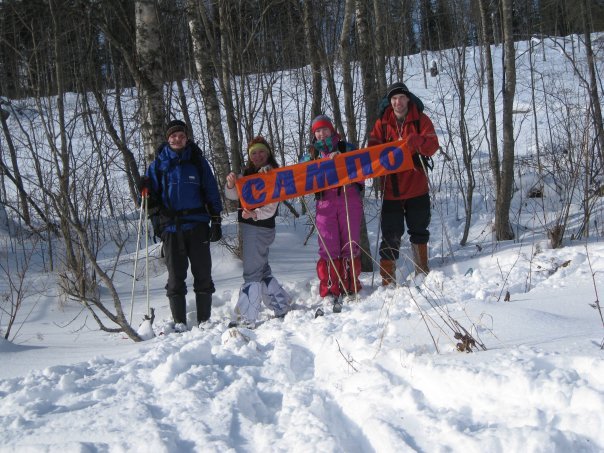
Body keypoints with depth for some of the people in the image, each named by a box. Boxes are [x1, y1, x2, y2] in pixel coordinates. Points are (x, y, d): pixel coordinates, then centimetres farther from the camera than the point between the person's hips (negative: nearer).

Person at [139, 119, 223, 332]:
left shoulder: (198, 161, 7)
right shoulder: (158, 164, 9)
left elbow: (211, 192, 8)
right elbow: (152, 193, 15)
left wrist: (216, 221, 3)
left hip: (197, 225, 0)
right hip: (171, 227, 1)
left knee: (203, 273, 1)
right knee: (175, 275, 1)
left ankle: (205, 319, 8)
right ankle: (179, 321, 5)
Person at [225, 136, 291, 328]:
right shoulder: (248, 174, 13)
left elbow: (271, 206, -18)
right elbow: (233, 196, 3)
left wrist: (255, 214, -37)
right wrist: (231, 184, -20)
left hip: (261, 226, -8)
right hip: (248, 226, 8)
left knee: (252, 272, -9)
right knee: (262, 270, 16)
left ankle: (247, 318, -9)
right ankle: (282, 306, 28)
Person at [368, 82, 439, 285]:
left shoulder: (421, 120, 0)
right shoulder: (382, 123, 4)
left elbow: (432, 146, -10)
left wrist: (415, 140, -29)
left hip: (417, 187, 0)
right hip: (391, 189, 0)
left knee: (419, 230, 14)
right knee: (391, 234, -1)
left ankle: (421, 271, 29)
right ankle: (388, 278, 4)